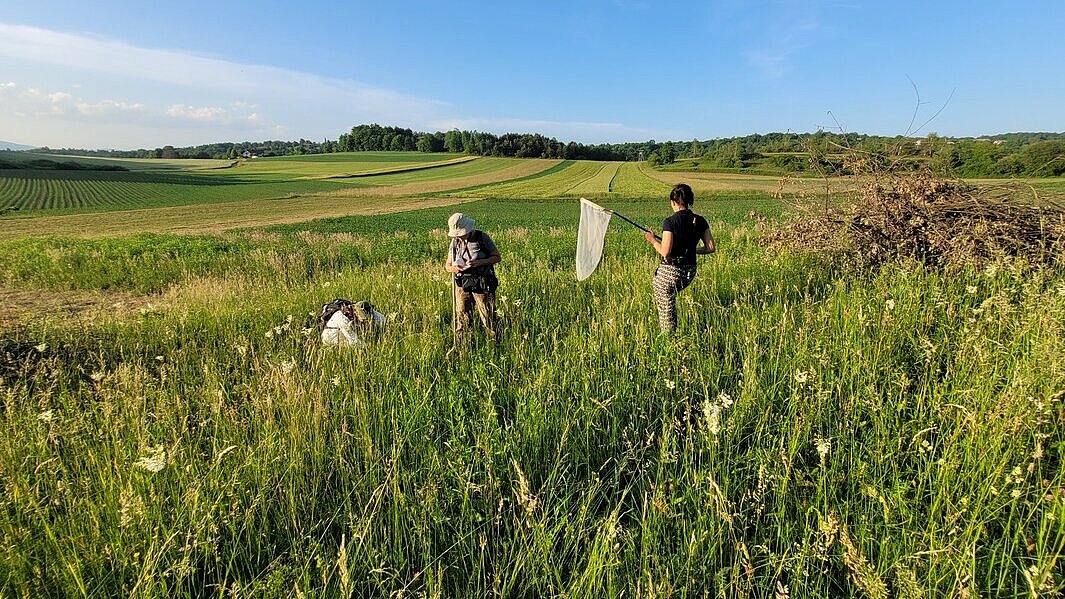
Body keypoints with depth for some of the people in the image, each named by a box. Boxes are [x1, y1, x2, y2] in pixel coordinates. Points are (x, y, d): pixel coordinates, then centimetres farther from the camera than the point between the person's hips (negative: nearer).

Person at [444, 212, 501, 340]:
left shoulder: (482, 238, -6)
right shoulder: (454, 242, 6)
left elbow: (497, 257, -3)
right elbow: (447, 265, 14)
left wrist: (479, 262, -19)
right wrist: (453, 268, -12)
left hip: (482, 284, -4)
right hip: (462, 285, 4)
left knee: (488, 317, -1)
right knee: (461, 318, 9)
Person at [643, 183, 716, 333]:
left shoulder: (670, 222, -16)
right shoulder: (700, 221, 1)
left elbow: (665, 252, -20)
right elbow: (710, 248, 3)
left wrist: (653, 240, -3)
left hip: (669, 272, -7)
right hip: (689, 273, 7)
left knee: (666, 310, 8)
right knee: (670, 297, 33)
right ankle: (669, 330, 41)